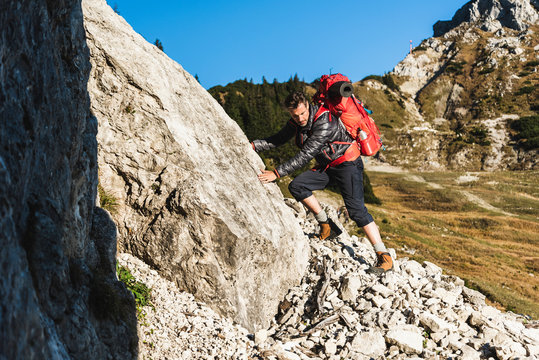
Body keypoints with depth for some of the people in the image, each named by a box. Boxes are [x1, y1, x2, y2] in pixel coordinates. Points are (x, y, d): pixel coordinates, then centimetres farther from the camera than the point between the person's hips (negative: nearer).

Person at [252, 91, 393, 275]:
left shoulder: (324, 122, -29)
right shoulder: (296, 121, -3)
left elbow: (305, 155, -32)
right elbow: (279, 139, 12)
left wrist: (277, 173, -33)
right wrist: (253, 145, -2)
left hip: (347, 164, -8)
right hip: (326, 166, 8)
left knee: (356, 209, -19)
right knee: (296, 187, -10)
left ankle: (384, 258, -14)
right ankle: (327, 227, 2)